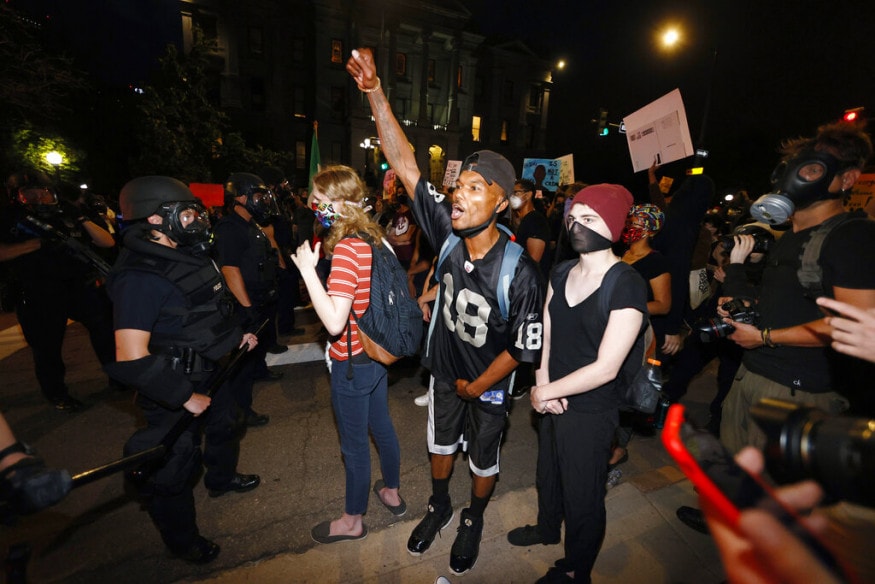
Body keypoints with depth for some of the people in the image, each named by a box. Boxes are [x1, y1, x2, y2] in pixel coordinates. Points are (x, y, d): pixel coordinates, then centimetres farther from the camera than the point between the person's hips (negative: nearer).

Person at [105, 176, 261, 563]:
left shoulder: (187, 254, -1)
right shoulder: (139, 276, -29)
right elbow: (131, 359, -32)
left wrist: (236, 335, 12)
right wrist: (184, 397, -26)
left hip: (210, 368, 9)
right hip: (174, 386, -9)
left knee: (224, 425, 30)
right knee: (174, 468, 12)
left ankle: (222, 477, 60)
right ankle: (183, 542, 37)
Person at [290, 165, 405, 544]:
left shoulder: (346, 247, -25)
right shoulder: (374, 239, 1)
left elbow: (334, 322, -32)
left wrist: (307, 269, -27)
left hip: (352, 363, -8)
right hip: (378, 353, 8)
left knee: (354, 443, 13)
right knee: (381, 427, 26)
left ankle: (352, 521, 38)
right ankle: (392, 493, 49)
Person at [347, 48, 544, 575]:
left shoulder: (521, 273, -30)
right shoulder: (449, 236, -20)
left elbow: (522, 348, -19)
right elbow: (406, 164, -21)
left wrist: (475, 388, -9)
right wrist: (375, 92, -28)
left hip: (490, 386, -3)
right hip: (445, 372, 4)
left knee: (483, 462, 22)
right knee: (441, 447, 26)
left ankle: (474, 520, 53)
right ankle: (440, 506, 56)